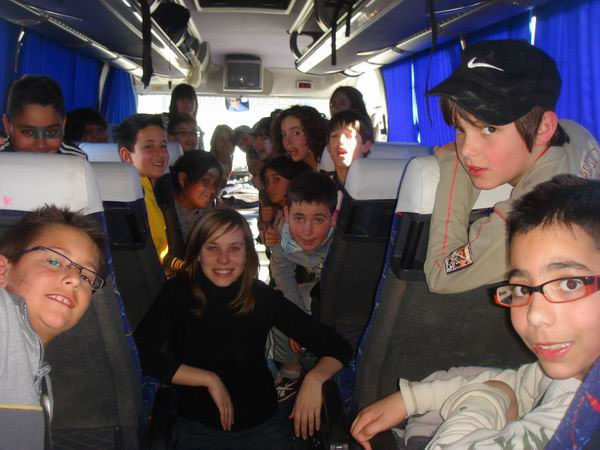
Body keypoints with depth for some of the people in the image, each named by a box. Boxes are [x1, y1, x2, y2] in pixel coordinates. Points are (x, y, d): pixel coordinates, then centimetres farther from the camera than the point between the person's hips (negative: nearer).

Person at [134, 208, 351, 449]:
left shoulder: (263, 297, -8)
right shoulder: (178, 292, -10)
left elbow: (336, 346, -6)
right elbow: (140, 353, -23)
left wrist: (314, 378, -25)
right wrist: (210, 380, -21)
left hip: (263, 423, 1)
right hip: (199, 426, -1)